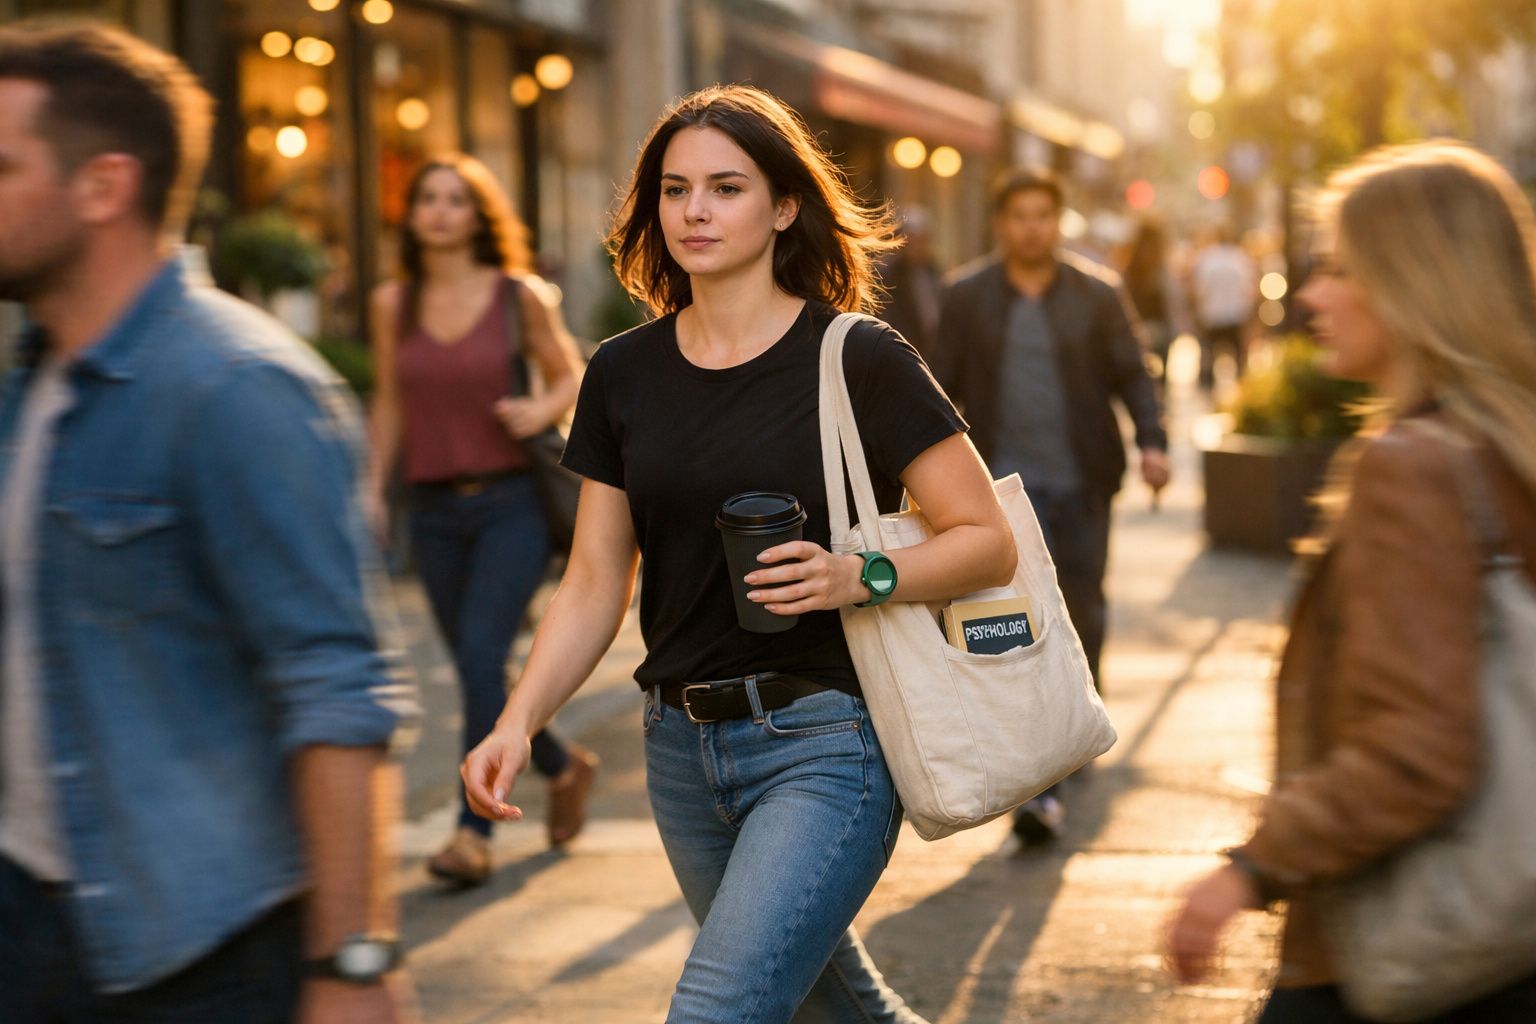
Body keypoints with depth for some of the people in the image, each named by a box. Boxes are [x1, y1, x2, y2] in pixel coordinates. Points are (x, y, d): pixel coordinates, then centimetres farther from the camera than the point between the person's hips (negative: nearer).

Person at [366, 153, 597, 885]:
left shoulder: (519, 296, -1)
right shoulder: (392, 304, 6)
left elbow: (569, 377, 9)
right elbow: (389, 404, 14)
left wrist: (543, 408, -12)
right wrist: (374, 488, 6)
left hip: (512, 502, -4)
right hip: (435, 510, 4)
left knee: (482, 654, -16)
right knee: (474, 666, 9)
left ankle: (473, 831, -11)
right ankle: (564, 767, 35)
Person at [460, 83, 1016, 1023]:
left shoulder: (861, 361, -9)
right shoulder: (626, 373, 5)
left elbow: (989, 543, -7)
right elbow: (594, 584, 7)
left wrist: (860, 577, -24)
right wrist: (521, 719, -7)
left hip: (826, 742, -6)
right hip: (682, 745, 6)